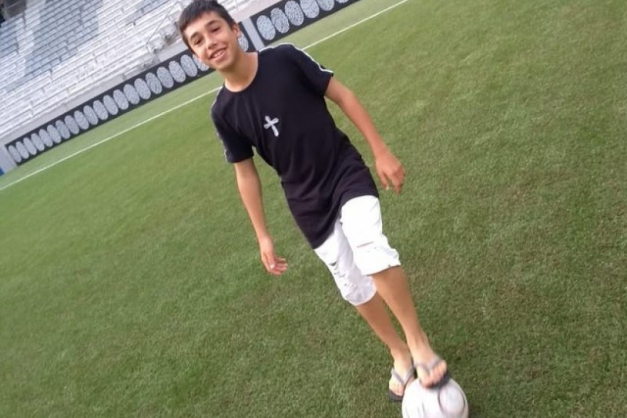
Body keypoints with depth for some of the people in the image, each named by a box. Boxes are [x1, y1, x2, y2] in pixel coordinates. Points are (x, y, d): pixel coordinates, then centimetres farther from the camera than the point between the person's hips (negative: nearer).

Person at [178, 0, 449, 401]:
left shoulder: (284, 58, -15)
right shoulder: (223, 111, -8)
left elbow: (343, 95, -6)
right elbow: (246, 173, 2)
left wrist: (382, 151, -7)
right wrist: (263, 235, 5)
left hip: (346, 173, -2)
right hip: (308, 203, 3)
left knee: (371, 249, -28)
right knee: (354, 287, 10)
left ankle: (418, 340, -4)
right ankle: (401, 354, 34)